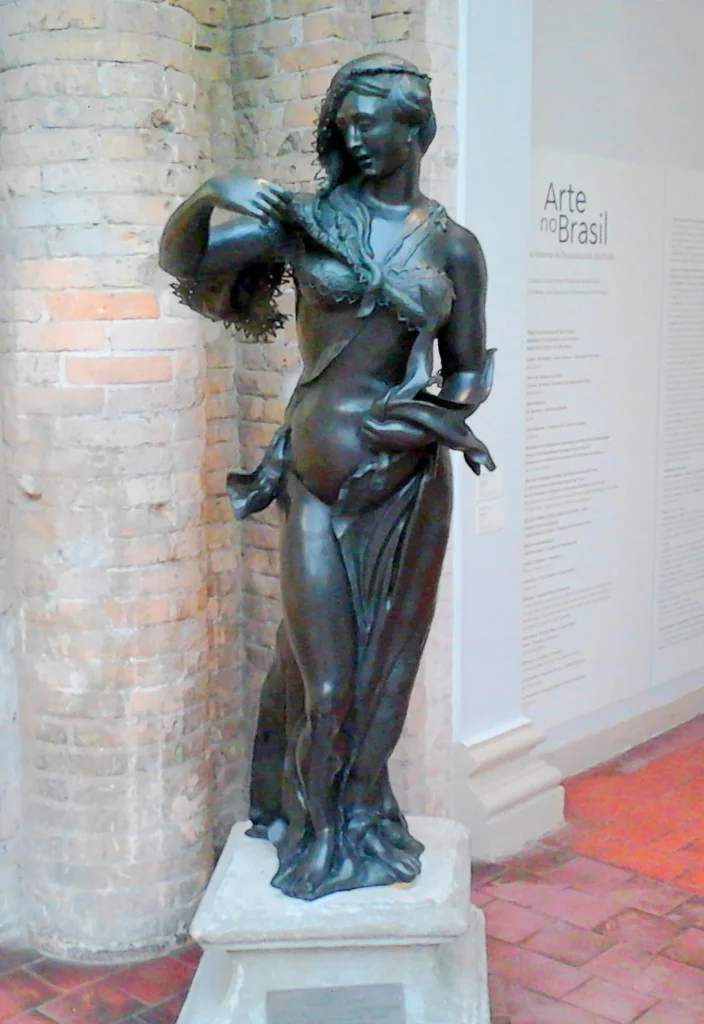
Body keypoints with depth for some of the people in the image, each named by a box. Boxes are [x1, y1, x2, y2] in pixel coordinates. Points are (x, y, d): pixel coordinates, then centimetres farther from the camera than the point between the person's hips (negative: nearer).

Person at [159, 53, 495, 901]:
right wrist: (211, 192, -18)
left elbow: (467, 371, 12)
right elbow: (181, 261, 0)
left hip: (410, 479, 2)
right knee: (324, 667, 3)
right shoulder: (305, 219, 2)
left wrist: (442, 413, -8)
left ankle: (362, 820, 31)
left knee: (386, 659, 11)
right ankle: (319, 836, 26)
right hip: (321, 475, -1)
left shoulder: (453, 247, 5)